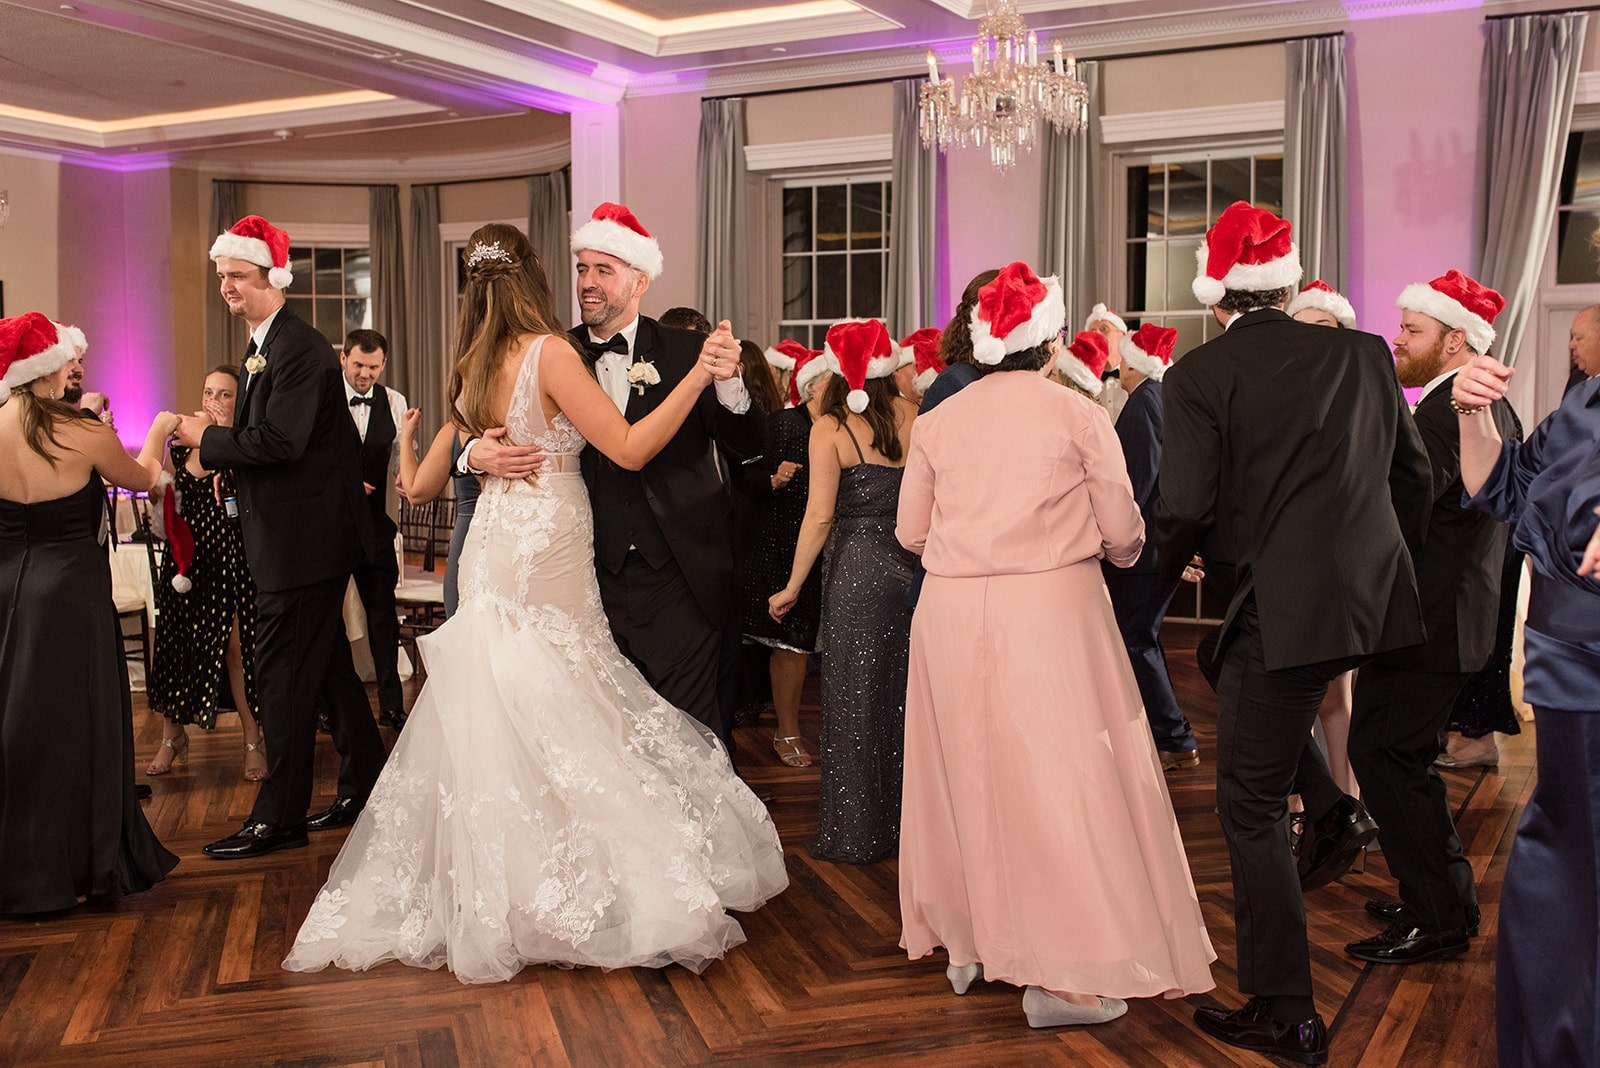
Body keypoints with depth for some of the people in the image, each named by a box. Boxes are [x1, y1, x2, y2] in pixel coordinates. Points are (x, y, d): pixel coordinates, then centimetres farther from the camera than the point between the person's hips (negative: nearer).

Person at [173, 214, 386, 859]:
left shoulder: (300, 349, -17)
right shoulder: (262, 346, 15)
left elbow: (279, 441, -25)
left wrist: (206, 438, -13)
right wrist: (215, 445, 3)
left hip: (302, 540, -11)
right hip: (298, 538, 11)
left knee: (283, 675, -5)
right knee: (327, 666, 18)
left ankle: (278, 819, 4)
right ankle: (365, 787, 30)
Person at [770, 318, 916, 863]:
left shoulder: (830, 429, -8)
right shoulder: (910, 415, 1)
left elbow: (820, 516, -11)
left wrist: (792, 588, -3)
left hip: (856, 568, -4)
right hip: (912, 566, 4)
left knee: (854, 700, 6)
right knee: (904, 694, 16)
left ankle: (856, 833, 15)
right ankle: (908, 814, 29)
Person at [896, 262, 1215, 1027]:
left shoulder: (937, 422, 6)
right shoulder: (1079, 416, -1)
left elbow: (910, 531, 10)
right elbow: (1123, 534, 0)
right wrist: (1114, 551, 23)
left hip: (952, 613, 4)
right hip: (1052, 610, -3)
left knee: (968, 771, 15)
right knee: (1061, 776, 2)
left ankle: (967, 942, 27)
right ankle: (1062, 973, 2)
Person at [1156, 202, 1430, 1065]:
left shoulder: (1199, 376, -8)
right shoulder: (1364, 354, 7)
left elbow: (1184, 509, -11)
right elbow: (1413, 474, 12)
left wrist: (1172, 560, 11)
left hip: (1285, 604, -6)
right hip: (1377, 598, 6)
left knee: (1251, 806, 7)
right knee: (1235, 665, 34)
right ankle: (1334, 808, 24)